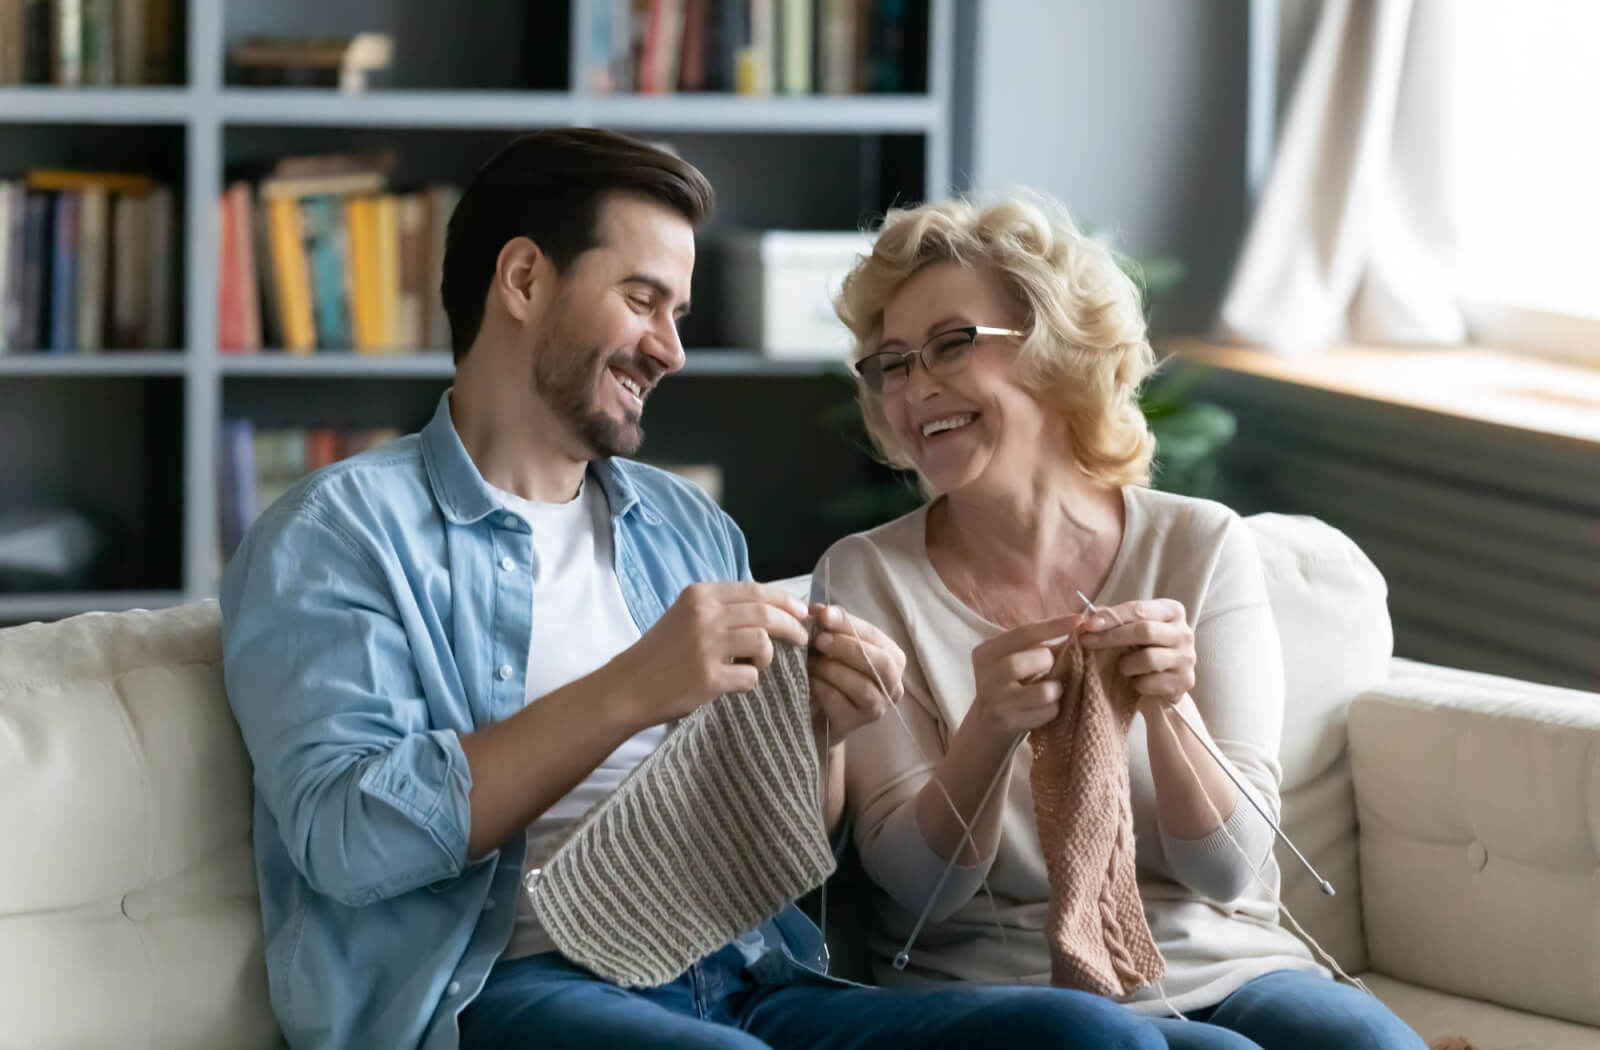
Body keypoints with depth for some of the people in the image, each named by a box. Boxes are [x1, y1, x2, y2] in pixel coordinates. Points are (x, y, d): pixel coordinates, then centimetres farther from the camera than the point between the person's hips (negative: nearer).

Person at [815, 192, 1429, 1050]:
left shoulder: (1201, 547, 3)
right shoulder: (866, 577, 0)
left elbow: (1229, 871, -2)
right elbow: (917, 885, -6)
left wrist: (1169, 711, -21)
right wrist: (989, 730, -25)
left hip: (1219, 963, 2)